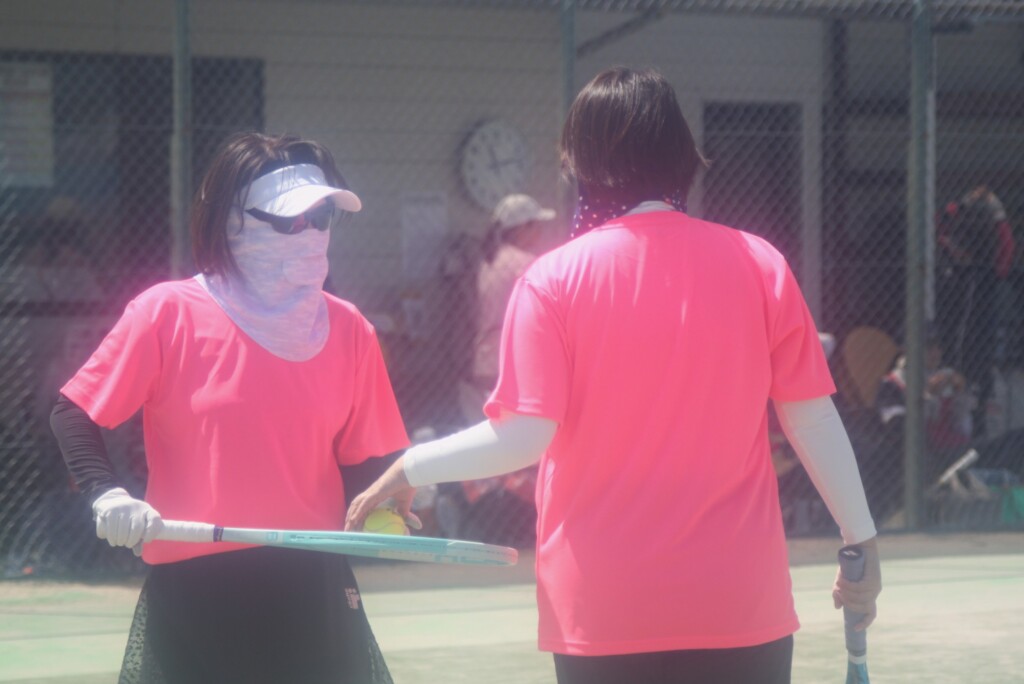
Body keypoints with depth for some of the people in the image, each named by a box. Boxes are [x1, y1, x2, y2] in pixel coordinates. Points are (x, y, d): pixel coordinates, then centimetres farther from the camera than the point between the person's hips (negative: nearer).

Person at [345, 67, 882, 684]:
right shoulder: (760, 264, -1)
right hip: (742, 606, 1)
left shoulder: (554, 278, -5)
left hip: (605, 614, -1)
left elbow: (523, 437, -11)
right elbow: (814, 420, -1)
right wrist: (862, 540, 9)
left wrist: (410, 467, 3)